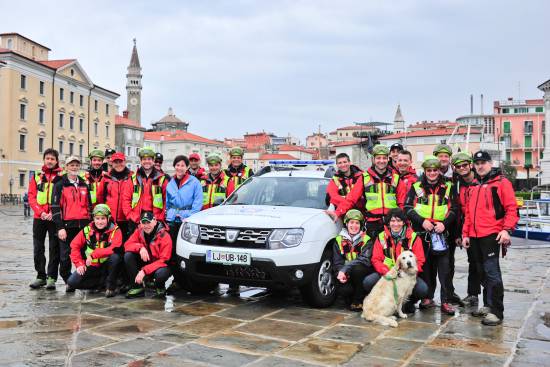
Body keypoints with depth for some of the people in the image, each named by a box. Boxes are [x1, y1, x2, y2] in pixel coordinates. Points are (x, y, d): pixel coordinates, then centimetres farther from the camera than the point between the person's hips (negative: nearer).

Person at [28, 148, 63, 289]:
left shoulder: (62, 176, 2)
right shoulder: (36, 176, 10)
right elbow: (31, 197, 5)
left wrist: (53, 213, -14)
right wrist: (40, 212, -9)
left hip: (55, 218, -3)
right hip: (39, 218, 3)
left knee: (54, 248, 0)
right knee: (38, 248, 6)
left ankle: (52, 278, 7)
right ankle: (41, 276, 17)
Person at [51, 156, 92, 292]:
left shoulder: (84, 185, 15)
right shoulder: (60, 185, 1)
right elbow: (55, 208, -5)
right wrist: (60, 227, -12)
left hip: (83, 225, 3)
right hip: (67, 226, -3)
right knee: (65, 256, -1)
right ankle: (68, 281, 13)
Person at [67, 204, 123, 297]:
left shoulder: (115, 231, -12)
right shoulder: (87, 230, -3)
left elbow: (114, 249, -27)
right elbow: (75, 246, 4)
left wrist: (93, 254, -29)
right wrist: (79, 264, -6)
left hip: (107, 266, -3)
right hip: (91, 266, 3)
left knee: (115, 257, -34)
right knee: (72, 282, -15)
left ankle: (111, 286, -12)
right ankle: (104, 282, 3)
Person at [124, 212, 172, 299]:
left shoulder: (164, 236, -19)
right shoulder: (139, 231, -4)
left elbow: (164, 260, -22)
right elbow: (127, 244, -9)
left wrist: (144, 270, -30)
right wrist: (140, 247, -30)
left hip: (158, 266, -5)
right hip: (144, 262, 5)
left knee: (162, 273, -39)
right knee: (128, 255, -19)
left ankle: (160, 287, 1)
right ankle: (138, 287, -7)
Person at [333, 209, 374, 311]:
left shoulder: (366, 240, -5)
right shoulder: (339, 240, 4)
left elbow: (365, 259, -21)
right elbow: (337, 262, -2)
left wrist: (345, 269, -30)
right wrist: (340, 273, -24)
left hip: (362, 273, -1)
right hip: (346, 276, 1)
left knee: (357, 268, -34)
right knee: (343, 289, -30)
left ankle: (358, 300, -12)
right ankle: (350, 301, 9)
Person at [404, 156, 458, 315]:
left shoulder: (448, 187, 8)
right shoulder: (416, 187, 6)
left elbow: (454, 209, 8)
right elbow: (408, 208, 2)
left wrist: (445, 223, -9)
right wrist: (422, 221, -11)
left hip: (441, 233, 0)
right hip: (421, 232, 0)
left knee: (444, 268, -6)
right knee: (425, 267, 7)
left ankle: (445, 301, 0)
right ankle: (428, 298, 18)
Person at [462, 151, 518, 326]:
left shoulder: (501, 182, -1)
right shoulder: (473, 187, 18)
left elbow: (511, 208, -8)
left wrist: (507, 229, -18)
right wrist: (465, 234, 14)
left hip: (491, 235, -7)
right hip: (474, 237, 7)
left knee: (492, 272, -10)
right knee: (483, 272, 13)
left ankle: (496, 311, -4)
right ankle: (488, 305, 23)